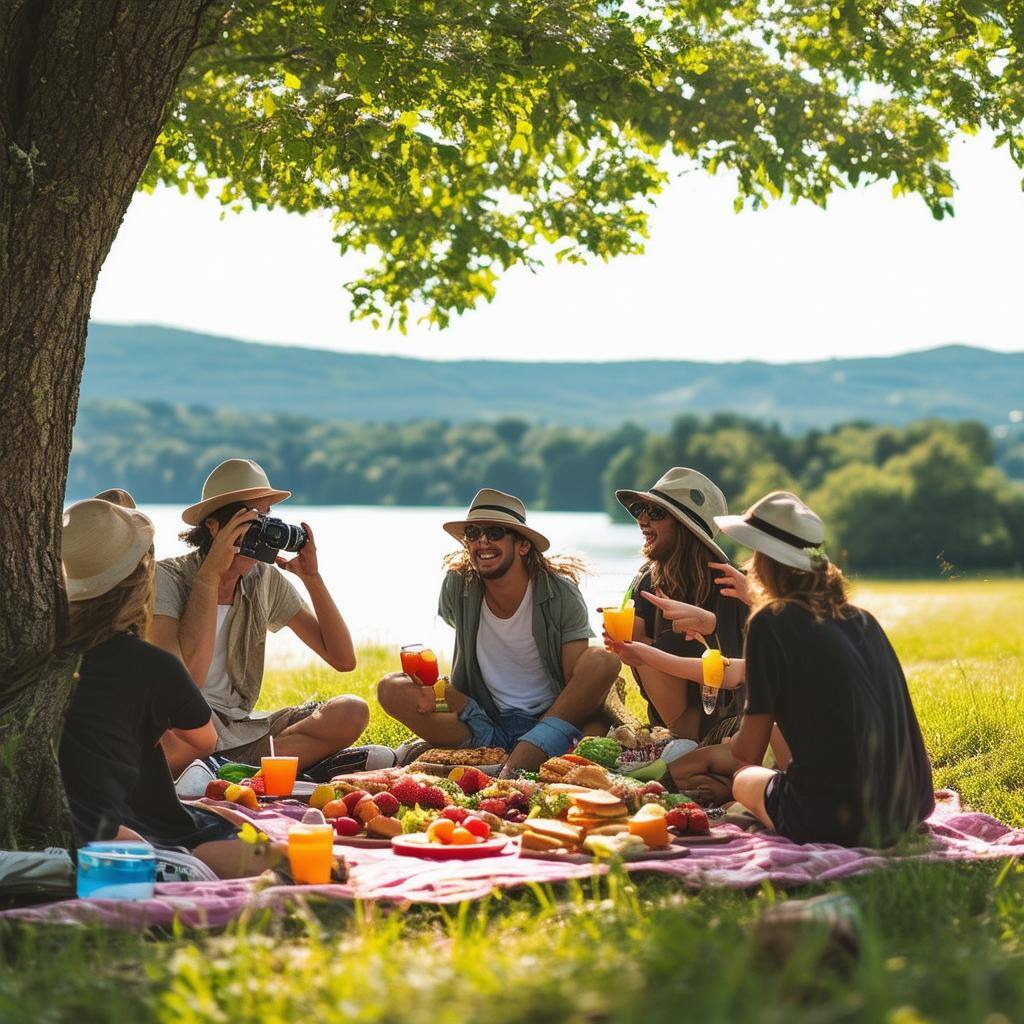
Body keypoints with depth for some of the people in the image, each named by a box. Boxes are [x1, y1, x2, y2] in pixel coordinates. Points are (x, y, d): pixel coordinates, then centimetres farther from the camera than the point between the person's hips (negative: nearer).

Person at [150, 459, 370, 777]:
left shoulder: (267, 580, 6)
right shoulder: (167, 578, -10)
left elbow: (343, 659, 4)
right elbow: (186, 679, -26)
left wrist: (312, 577, -6)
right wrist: (211, 572, -22)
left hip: (241, 725, 6)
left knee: (351, 712, -16)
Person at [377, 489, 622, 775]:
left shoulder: (561, 595, -8)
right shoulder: (458, 588, -3)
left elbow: (580, 684, -9)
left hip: (554, 717, -2)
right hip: (488, 720, 2)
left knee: (602, 660, -30)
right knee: (391, 689, -16)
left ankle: (509, 771, -39)